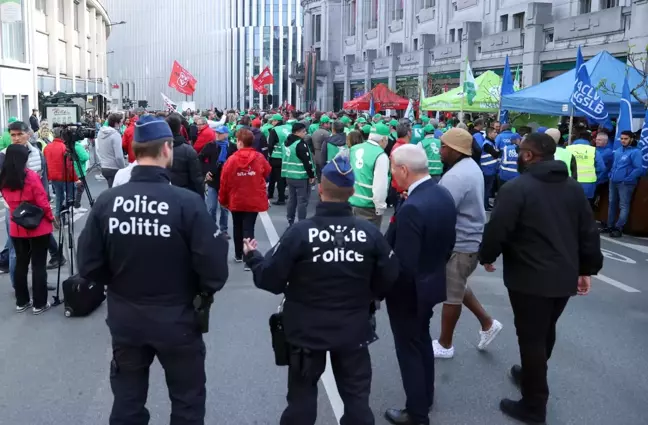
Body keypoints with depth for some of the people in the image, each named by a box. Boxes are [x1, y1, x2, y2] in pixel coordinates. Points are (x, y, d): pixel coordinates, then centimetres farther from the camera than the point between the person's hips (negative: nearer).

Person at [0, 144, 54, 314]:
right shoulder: (31, 176, -17)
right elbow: (42, 202, -14)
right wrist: (51, 217, -1)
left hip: (16, 229, 5)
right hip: (38, 228, -5)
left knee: (20, 264, 15)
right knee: (39, 265, 3)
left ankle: (21, 302, 24)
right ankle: (39, 304, 9)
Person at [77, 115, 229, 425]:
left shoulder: (107, 201, -11)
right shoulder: (187, 202, -21)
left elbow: (88, 266, -7)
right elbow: (214, 269, -20)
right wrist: (204, 290, 2)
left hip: (124, 319, 3)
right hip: (176, 319, -3)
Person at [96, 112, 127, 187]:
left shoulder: (100, 132, 6)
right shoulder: (115, 135, -18)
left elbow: (98, 150, 15)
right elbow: (119, 156, -21)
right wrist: (124, 169, -9)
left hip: (104, 168, 8)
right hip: (114, 169, -8)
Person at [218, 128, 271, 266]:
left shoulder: (232, 159, -12)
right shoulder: (259, 158, -9)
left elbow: (224, 182, -7)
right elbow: (267, 172, 10)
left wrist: (223, 200, 6)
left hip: (236, 200, 0)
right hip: (254, 200, 0)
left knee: (238, 228, 18)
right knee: (248, 228, 0)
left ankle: (238, 255, 31)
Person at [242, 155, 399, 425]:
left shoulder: (300, 232, -19)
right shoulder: (370, 233, -12)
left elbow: (270, 279, -13)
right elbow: (389, 279, -4)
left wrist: (252, 257, 7)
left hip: (307, 330, -1)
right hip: (354, 330, 2)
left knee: (302, 398, 17)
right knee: (357, 397, 18)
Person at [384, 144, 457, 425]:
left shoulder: (411, 208, -31)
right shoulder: (444, 195, -3)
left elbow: (403, 265, -28)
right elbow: (448, 243, 8)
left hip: (409, 291, -9)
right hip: (432, 283, 9)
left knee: (409, 350, 9)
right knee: (422, 341, 26)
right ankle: (425, 397, 45)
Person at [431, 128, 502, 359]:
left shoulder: (455, 176, -26)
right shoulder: (471, 166, 8)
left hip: (459, 244, -10)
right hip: (470, 239, 10)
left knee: (450, 295, 5)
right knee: (456, 287, 25)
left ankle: (445, 345, 20)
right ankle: (488, 323, 31)